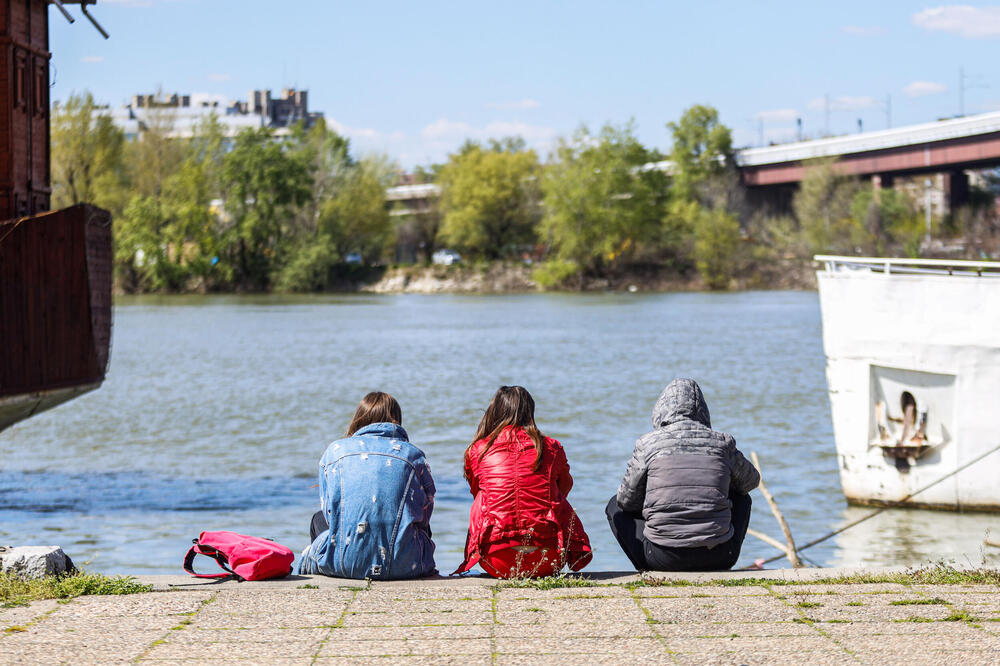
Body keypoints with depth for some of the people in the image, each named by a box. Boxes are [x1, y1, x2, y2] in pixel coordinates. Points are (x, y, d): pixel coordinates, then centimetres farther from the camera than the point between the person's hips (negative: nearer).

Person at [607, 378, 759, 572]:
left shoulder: (648, 444, -1)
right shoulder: (722, 442, 4)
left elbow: (627, 500, 8)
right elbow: (751, 480, 23)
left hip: (663, 559, -1)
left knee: (615, 506, 25)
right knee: (741, 498, 33)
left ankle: (649, 571, 10)